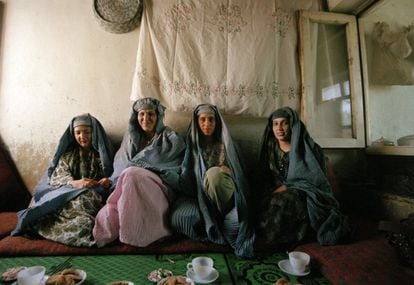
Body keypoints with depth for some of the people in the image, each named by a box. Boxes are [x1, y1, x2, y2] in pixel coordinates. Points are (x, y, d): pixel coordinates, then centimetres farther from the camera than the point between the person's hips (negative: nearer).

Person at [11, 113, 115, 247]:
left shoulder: (102, 153, 14)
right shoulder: (67, 153, 16)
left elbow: (111, 176, 9)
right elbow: (57, 177, 3)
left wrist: (107, 181, -17)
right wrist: (74, 183, -21)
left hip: (93, 194, 0)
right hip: (66, 192, 0)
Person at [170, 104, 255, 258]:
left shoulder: (225, 144, 10)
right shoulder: (192, 144, 10)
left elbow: (240, 173, 11)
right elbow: (186, 179, 6)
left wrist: (228, 173, -13)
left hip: (226, 196, 0)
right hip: (199, 194, 1)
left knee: (214, 173, -35)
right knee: (179, 217, -31)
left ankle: (220, 221, -13)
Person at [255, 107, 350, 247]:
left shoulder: (308, 148, -4)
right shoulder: (270, 150, 8)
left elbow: (315, 179, -8)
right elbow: (263, 181, 11)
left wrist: (286, 187, -15)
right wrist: (270, 194, -8)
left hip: (305, 197, -4)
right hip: (276, 194, 4)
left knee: (280, 204, -32)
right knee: (264, 206, -26)